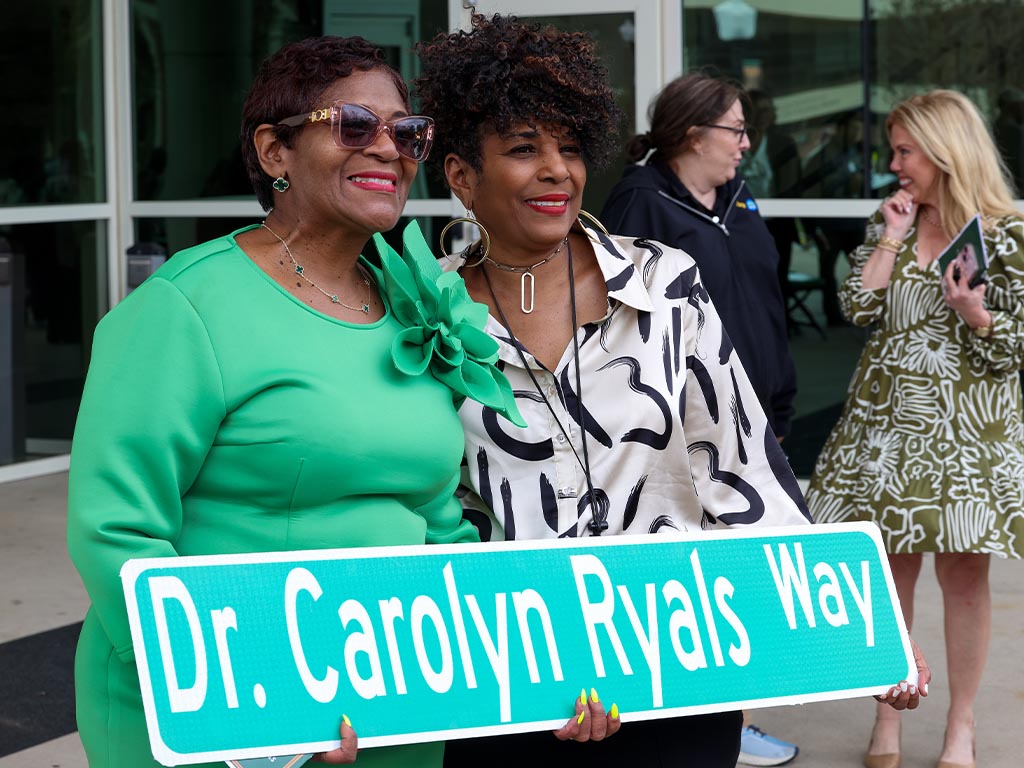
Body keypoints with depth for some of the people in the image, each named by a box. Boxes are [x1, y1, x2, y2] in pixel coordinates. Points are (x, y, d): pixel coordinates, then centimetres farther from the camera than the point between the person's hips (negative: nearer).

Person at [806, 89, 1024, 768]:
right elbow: (860, 308, -2)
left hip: (968, 425, -4)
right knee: (889, 570, 6)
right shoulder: (889, 222, 9)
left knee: (963, 572, 3)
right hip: (887, 415, 4)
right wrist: (892, 235, -5)